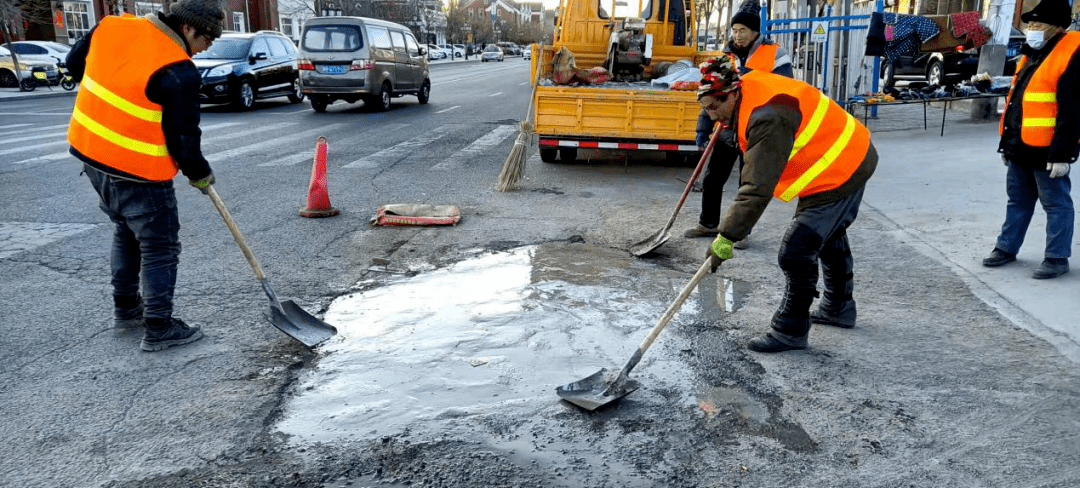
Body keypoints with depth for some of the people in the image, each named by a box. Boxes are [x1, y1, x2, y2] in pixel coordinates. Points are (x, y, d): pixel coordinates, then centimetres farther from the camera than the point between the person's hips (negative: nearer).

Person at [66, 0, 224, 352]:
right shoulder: (179, 73, -23)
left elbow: (75, 64, 15)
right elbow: (184, 141, -17)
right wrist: (200, 175, 0)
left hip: (90, 152, 8)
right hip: (139, 174, -8)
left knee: (126, 231, 26)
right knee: (160, 249, 6)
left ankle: (126, 308, 39)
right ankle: (159, 329, 13)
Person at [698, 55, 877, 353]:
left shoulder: (769, 120, -34)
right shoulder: (750, 83, -4)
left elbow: (758, 188, -37)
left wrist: (727, 237, -36)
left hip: (839, 174, -11)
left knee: (797, 250, -11)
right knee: (830, 237, 27)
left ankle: (790, 331, 2)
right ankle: (838, 308, 47)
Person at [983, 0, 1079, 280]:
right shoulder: (1031, 56, 16)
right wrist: (1006, 143, 21)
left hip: (1046, 152, -9)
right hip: (1020, 149, 9)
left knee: (1056, 205, 2)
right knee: (1018, 201, 17)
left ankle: (1057, 258, 9)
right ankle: (1007, 248, 26)